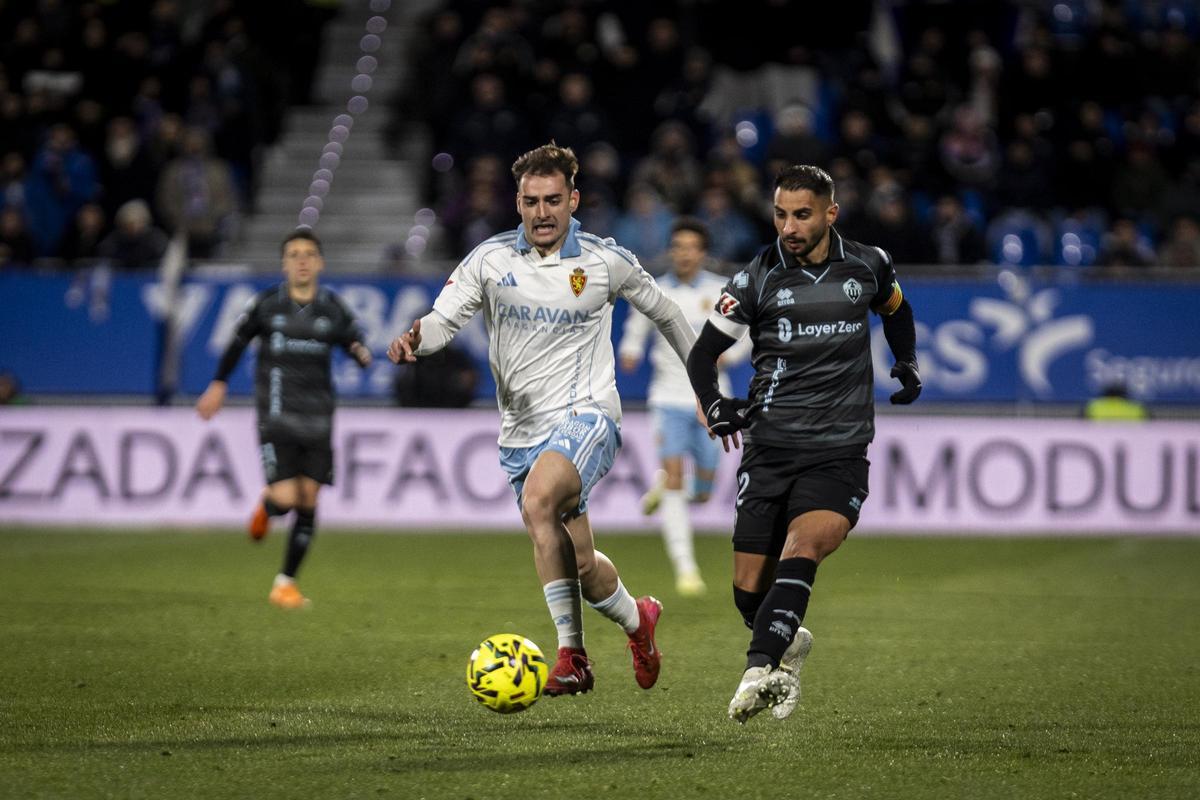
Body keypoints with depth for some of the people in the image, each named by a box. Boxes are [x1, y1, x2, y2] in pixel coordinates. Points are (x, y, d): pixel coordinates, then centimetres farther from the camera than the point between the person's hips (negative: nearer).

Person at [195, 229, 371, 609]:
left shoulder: (333, 309, 2)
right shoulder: (266, 304, -2)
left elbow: (354, 341, 11)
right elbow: (238, 342, 13)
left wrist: (362, 354, -13)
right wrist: (218, 385, 17)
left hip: (317, 419, 2)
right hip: (277, 417, -2)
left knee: (308, 504, 0)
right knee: (286, 499, -14)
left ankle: (286, 583, 13)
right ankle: (267, 506, 25)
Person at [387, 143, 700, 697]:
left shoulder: (606, 261, -1)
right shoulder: (491, 259, 1)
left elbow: (664, 313, 14)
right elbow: (444, 318, -5)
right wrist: (415, 340, -29)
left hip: (585, 415, -4)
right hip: (521, 429, 4)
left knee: (538, 502, -31)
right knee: (580, 565, 4)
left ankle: (570, 653, -22)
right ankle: (636, 619, 33)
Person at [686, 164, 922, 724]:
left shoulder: (868, 266, 5)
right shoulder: (759, 279, 0)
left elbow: (895, 308, 29)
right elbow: (702, 355, 8)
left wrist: (907, 365, 15)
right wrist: (714, 407, -9)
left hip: (840, 456, -1)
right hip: (769, 450, 1)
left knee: (802, 548, -28)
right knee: (749, 591, 0)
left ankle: (758, 671, -36)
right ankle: (789, 644, 33)